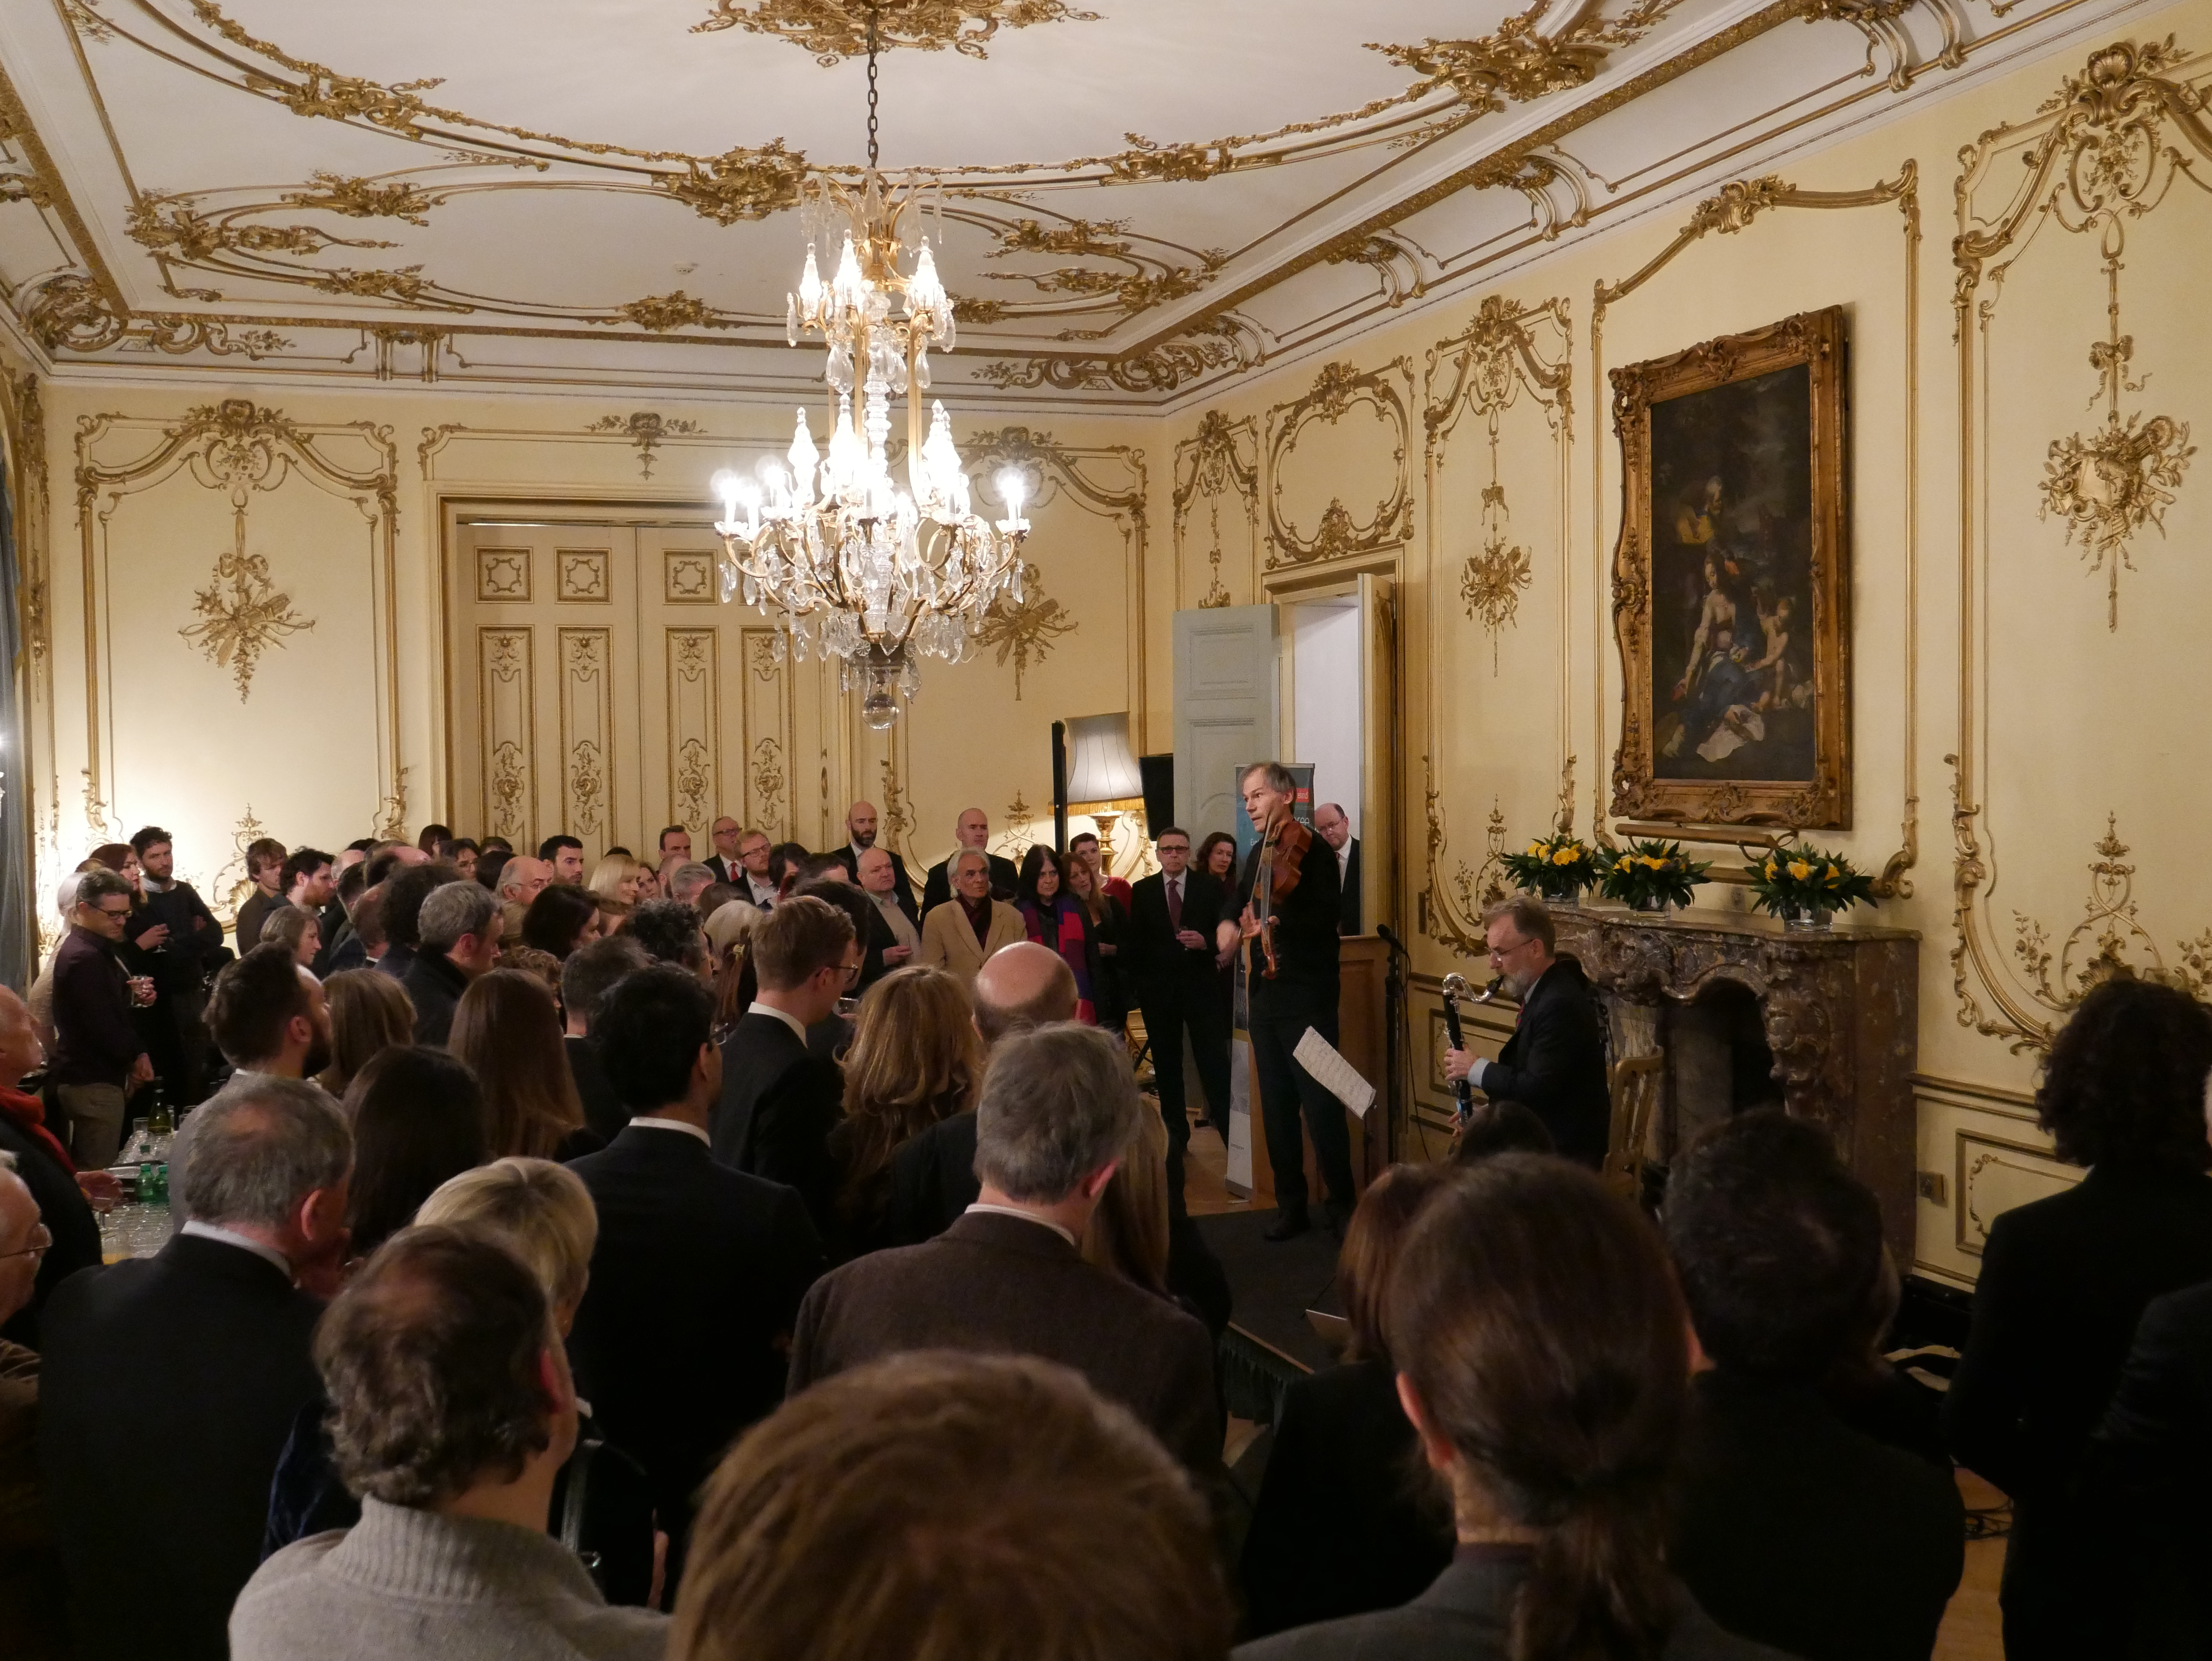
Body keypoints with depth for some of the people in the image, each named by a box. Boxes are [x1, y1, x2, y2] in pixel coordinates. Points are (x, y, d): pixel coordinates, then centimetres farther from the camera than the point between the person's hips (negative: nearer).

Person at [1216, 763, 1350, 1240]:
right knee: (1276, 1107, 11)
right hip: (1264, 995, 8)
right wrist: (1228, 920, 7)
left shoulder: (1315, 852, -10)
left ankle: (1342, 1205, 5)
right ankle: (1291, 1205, 20)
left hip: (1307, 999, -7)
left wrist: (1280, 919, -40)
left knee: (1320, 1105, -6)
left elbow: (1325, 919, -23)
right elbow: (1239, 896, 29)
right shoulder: (1259, 853, 12)